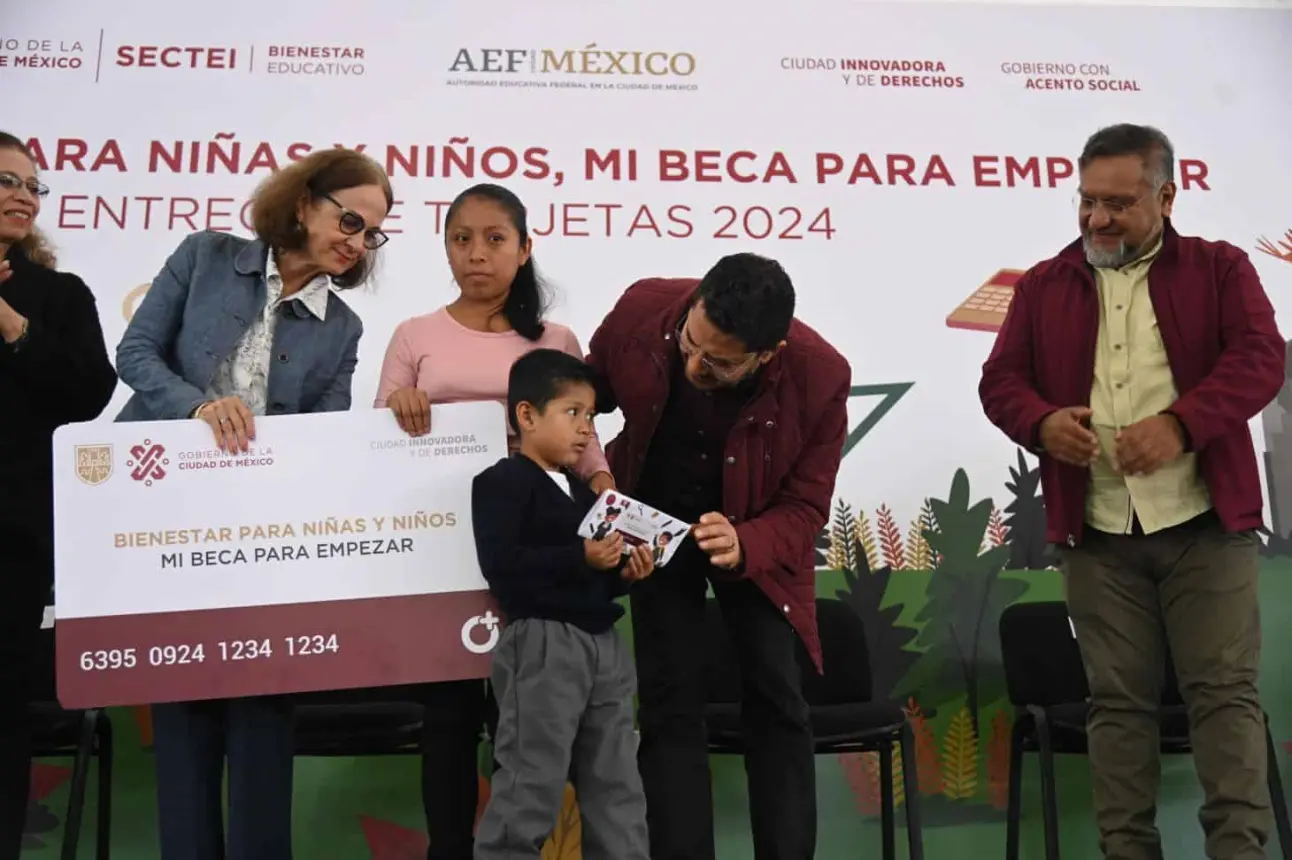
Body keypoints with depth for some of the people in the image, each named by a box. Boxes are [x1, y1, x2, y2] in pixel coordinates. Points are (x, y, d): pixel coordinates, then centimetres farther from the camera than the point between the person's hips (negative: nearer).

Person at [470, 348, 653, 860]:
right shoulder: (503, 482, -7)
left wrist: (623, 573, 5)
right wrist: (581, 557, -22)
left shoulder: (582, 492, 19)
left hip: (602, 641, 9)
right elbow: (501, 565, -21)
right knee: (532, 784, -6)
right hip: (542, 642, -8)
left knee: (617, 784, 12)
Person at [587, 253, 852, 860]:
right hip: (653, 519, 1)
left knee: (775, 700, -2)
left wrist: (743, 546, -40)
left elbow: (804, 507, -20)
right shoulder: (643, 309, -27)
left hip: (757, 533, -1)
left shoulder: (820, 378, -30)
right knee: (670, 702, -2)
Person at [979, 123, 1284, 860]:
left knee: (1225, 690, -1)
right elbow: (1001, 379, 8)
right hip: (1097, 532, 2)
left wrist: (1181, 423, -21)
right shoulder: (1043, 286, 12)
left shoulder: (1220, 268, 7)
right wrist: (1042, 421, -15)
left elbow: (1260, 358, -5)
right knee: (1118, 699, 7)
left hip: (1205, 524, -2)